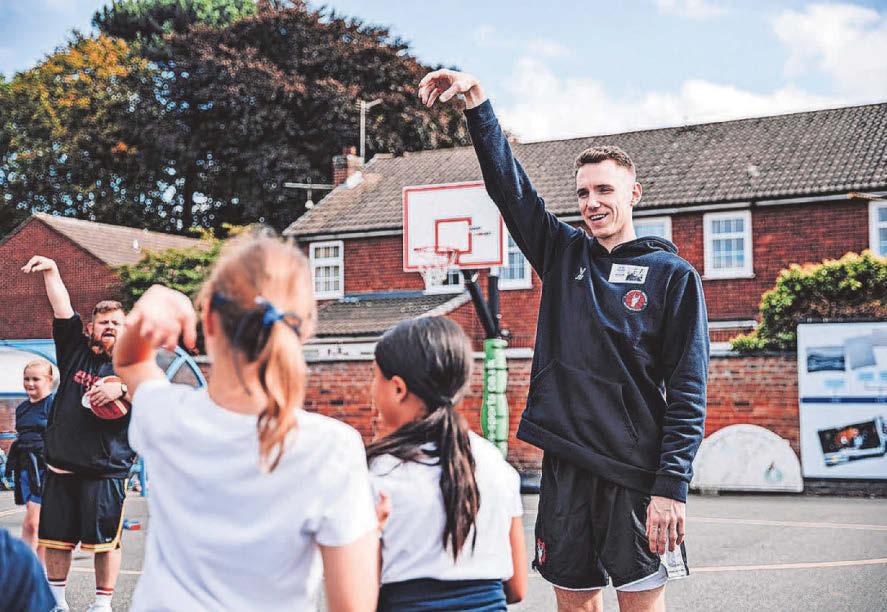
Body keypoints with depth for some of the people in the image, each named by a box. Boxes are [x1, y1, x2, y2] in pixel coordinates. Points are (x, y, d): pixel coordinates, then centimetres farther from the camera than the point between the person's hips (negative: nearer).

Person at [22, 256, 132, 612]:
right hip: (61, 466, 4)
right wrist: (51, 272, -10)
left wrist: (121, 390, -30)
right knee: (56, 537, 11)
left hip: (106, 470, -3)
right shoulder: (75, 350, 9)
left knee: (105, 540, 1)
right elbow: (63, 310, 0)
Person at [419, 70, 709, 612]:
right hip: (565, 465, 4)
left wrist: (672, 486, -13)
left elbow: (688, 391, -6)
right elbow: (508, 183, 6)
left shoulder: (672, 276, -1)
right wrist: (476, 100, -3)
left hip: (636, 473, -4)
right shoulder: (563, 255, 10)